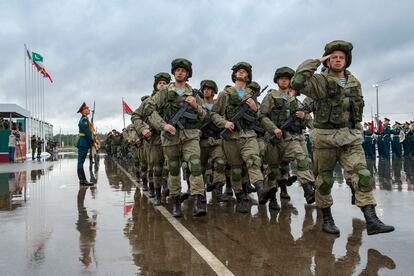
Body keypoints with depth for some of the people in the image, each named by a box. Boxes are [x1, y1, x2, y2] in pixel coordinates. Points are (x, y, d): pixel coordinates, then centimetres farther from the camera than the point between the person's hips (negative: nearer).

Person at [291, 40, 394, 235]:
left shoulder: (355, 82, 12)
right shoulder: (321, 81, -6)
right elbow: (297, 82, -25)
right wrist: (316, 61, -15)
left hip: (351, 138, 5)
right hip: (326, 137, -4)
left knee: (362, 175, -8)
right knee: (325, 180, 6)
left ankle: (371, 221, -8)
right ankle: (326, 219, 20)